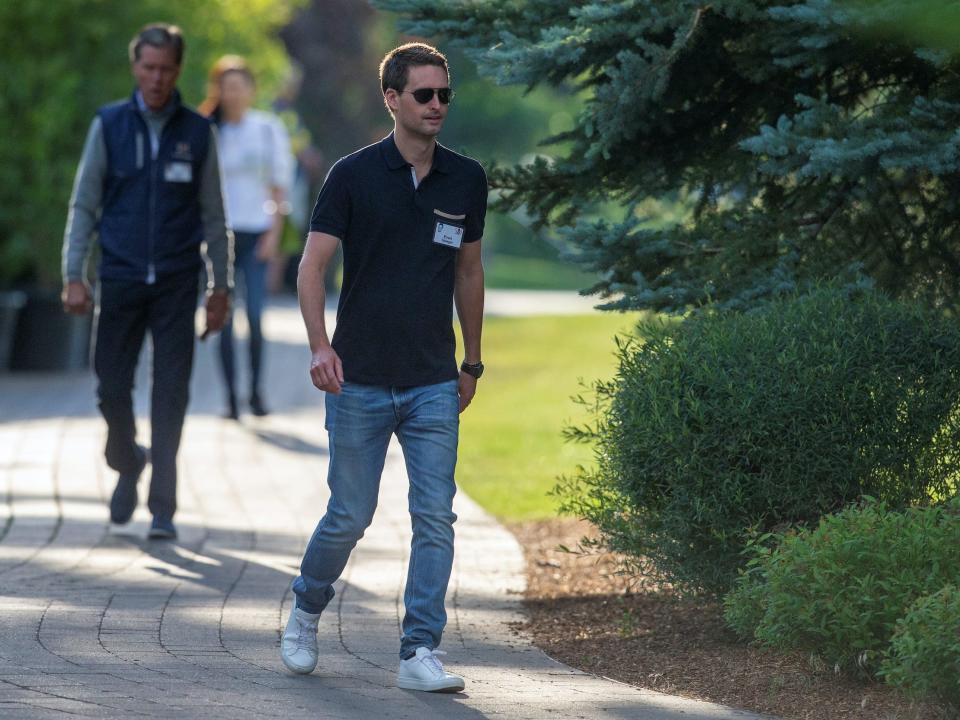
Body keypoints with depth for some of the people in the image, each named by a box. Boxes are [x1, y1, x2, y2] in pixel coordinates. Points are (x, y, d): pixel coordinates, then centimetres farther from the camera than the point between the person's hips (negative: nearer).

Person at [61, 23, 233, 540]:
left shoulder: (197, 133, 4)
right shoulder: (109, 125, 3)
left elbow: (213, 216, 9)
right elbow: (84, 204, 5)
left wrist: (220, 287, 6)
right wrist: (73, 276, -4)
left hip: (176, 283, 0)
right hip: (120, 279, 0)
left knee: (170, 396, -4)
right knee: (112, 389, 2)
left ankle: (163, 508, 1)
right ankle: (127, 464, 31)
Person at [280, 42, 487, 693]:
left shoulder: (466, 180, 5)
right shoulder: (354, 175, -5)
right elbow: (313, 265, -7)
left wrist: (472, 363, 17)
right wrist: (320, 346, -21)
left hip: (434, 386, 3)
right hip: (360, 381, -3)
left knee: (436, 518, -6)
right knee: (350, 517, 4)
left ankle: (421, 654, -2)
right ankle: (306, 613, 30)